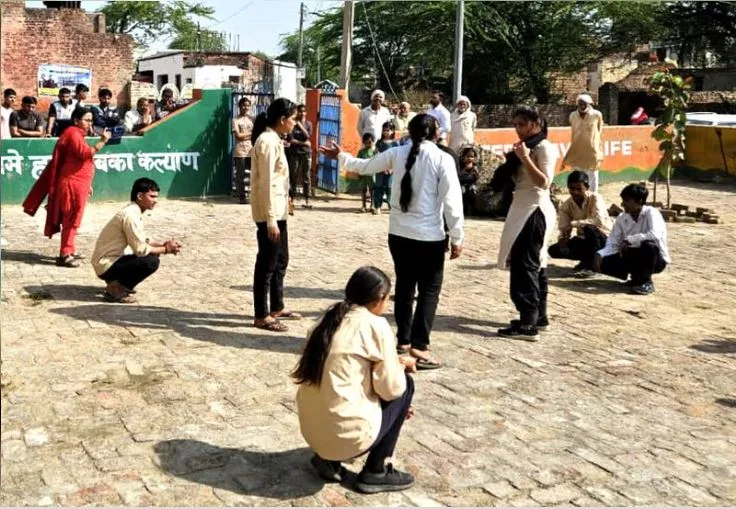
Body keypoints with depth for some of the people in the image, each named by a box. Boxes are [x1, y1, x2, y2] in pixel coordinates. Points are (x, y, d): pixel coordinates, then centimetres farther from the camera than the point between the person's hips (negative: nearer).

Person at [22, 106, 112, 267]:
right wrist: (102, 141, -25)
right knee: (71, 219, -9)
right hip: (72, 184, -10)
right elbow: (86, 154, -27)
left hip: (78, 184, 10)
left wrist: (87, 184, 23)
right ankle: (65, 255, -8)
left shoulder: (77, 134, 20)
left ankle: (70, 251, 23)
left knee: (72, 219, 15)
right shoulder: (73, 133, -12)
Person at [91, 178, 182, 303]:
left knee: (153, 253, 13)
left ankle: (117, 282, 13)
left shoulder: (134, 211, 8)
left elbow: (143, 241, 15)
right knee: (152, 261, -22)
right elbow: (141, 249, -22)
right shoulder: (130, 215, -21)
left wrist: (163, 244, -1)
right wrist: (166, 249, -11)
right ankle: (115, 289, -9)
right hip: (106, 266, -10)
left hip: (114, 260, 10)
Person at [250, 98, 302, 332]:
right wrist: (270, 218, -23)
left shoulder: (274, 139, 13)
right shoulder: (267, 141, -17)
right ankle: (262, 316, 8)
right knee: (267, 263, -2)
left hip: (278, 209, 10)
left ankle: (277, 307, 31)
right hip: (270, 212, -10)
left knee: (280, 260, 18)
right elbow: (266, 183, -21)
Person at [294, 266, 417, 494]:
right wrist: (401, 365, 15)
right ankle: (375, 473, 14)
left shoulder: (332, 316, 10)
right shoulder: (376, 326, -11)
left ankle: (329, 458, 16)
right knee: (404, 384, 13)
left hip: (311, 430, 7)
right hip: (346, 434, -7)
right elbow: (390, 388, -6)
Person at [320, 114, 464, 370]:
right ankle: (419, 347, -3)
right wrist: (457, 238, -4)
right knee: (429, 290, 4)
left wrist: (340, 155, 33)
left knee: (404, 286, 17)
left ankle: (403, 340, 26)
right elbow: (451, 201, -11)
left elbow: (364, 166, 15)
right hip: (430, 237, -4)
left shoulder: (397, 153, 2)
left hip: (399, 233, 4)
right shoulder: (443, 159, -8)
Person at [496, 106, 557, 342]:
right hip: (524, 208, 10)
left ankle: (528, 325, -11)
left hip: (534, 209, -10)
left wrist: (525, 158, -24)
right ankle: (539, 316, 22)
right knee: (534, 263, 14)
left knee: (524, 265, -12)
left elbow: (544, 182, -22)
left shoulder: (544, 148, -12)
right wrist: (514, 161, 3)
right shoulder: (527, 146, 16)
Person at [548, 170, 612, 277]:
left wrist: (573, 224, -37)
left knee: (589, 229, -38)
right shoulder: (566, 205, -6)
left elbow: (599, 220, -36)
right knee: (554, 250, -12)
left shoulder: (595, 198, -20)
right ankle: (588, 258, 4)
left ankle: (590, 265, -20)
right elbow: (563, 228, -8)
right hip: (584, 240, 5)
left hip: (603, 239, -5)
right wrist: (563, 237, -32)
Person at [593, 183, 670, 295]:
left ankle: (645, 282, -14)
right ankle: (637, 278, 7)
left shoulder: (651, 213, -18)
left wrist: (629, 240, -31)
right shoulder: (621, 218, -1)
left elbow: (655, 235, -36)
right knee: (604, 263, -15)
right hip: (635, 258, 5)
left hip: (656, 259, -5)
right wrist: (599, 255, -24)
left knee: (648, 245, -39)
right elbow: (612, 244, -5)